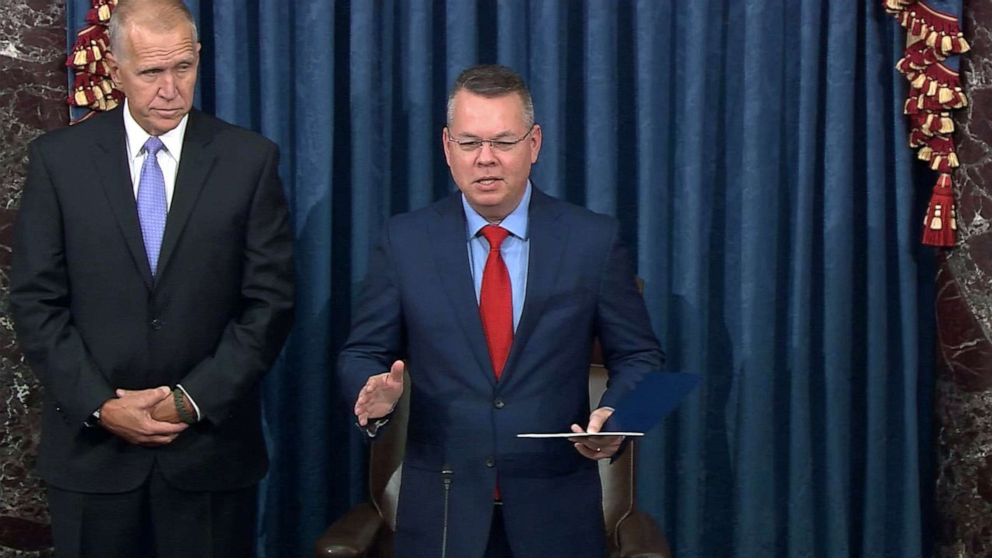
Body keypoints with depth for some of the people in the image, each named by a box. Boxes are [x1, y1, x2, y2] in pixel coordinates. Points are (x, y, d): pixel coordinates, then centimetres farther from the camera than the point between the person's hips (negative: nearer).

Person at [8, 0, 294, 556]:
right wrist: (99, 405, -10)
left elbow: (271, 301, -3)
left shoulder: (250, 160, -1)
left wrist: (192, 400, -9)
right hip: (91, 443, 1)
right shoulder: (59, 158, 0)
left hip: (211, 442, 0)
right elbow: (36, 301, -1)